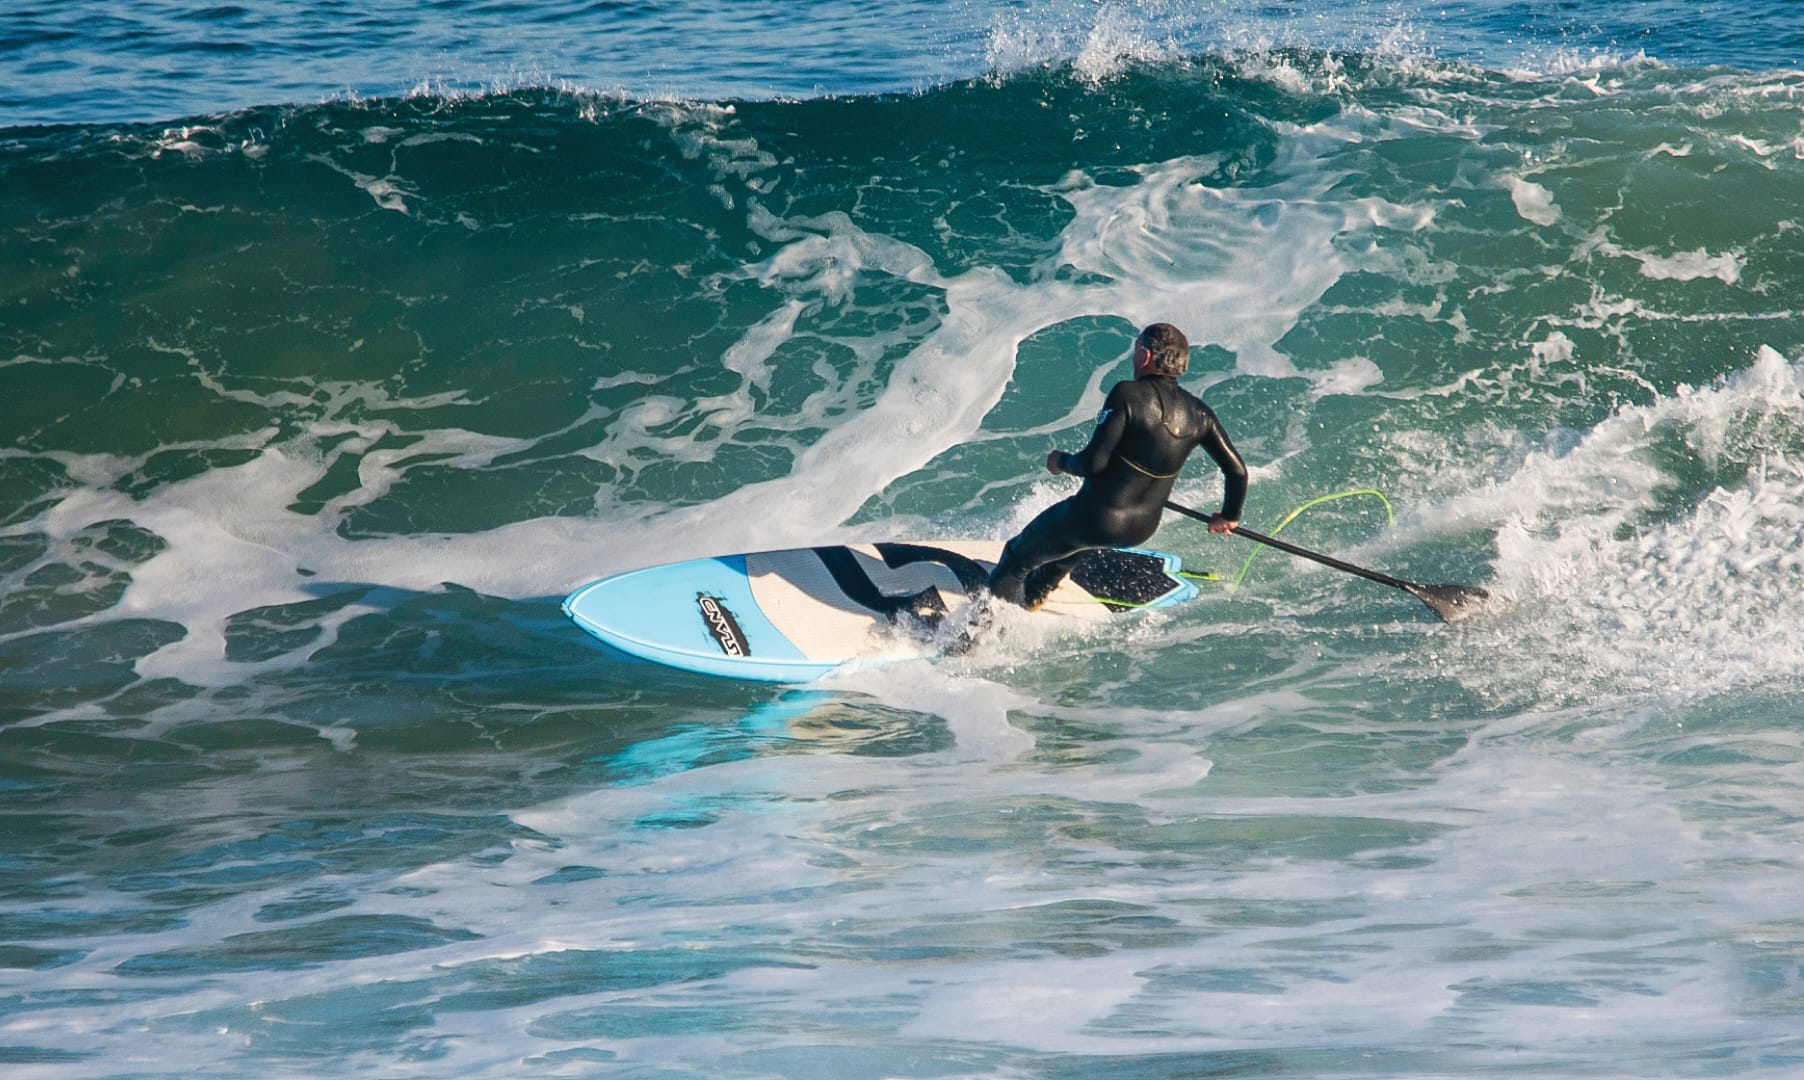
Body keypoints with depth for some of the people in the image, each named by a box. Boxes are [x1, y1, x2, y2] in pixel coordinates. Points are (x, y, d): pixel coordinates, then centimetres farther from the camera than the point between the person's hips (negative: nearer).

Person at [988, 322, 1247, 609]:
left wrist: (1061, 462, -2)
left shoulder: (1127, 394, -21)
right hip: (1142, 530, 7)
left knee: (1017, 557, 17)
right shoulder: (1197, 413, -4)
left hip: (1095, 518, -7)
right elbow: (1237, 471, -1)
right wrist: (1230, 516, 18)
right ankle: (1033, 595, 54)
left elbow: (1094, 463, -24)